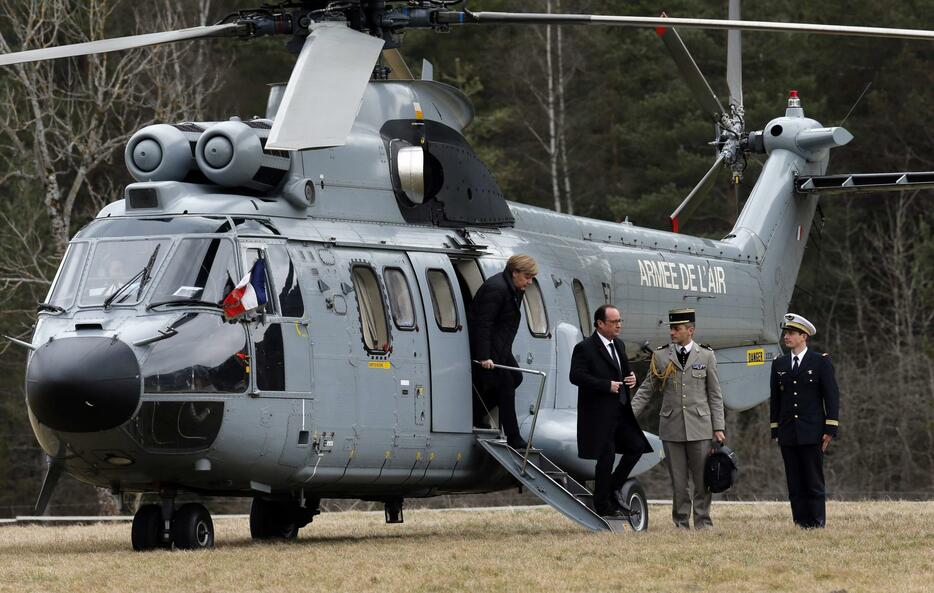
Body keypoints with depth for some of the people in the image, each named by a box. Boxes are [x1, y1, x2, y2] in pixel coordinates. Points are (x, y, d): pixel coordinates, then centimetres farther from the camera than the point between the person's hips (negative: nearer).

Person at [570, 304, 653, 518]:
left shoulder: (619, 345, 14)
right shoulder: (585, 348, -12)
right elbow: (576, 376, -21)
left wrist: (631, 378, 3)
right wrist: (607, 385, -21)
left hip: (620, 410, 8)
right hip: (600, 413, -8)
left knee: (637, 446, 5)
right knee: (606, 457, -2)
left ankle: (611, 490, 19)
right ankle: (602, 504, 11)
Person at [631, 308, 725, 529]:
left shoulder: (706, 356, 6)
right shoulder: (660, 356, 6)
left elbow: (715, 395, 7)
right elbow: (646, 390, 8)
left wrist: (718, 428, 1)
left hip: (699, 427, -1)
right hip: (671, 428, 1)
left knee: (702, 480, 0)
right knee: (678, 482, 3)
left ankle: (703, 523, 8)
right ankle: (681, 525, 9)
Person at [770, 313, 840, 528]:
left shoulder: (820, 361, 1)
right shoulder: (779, 364, 13)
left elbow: (832, 396, -2)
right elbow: (775, 399, 15)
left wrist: (830, 429, -8)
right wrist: (775, 431, 9)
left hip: (812, 433, -4)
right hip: (788, 435, 4)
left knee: (814, 483, -3)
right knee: (795, 485, 3)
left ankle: (817, 524, -1)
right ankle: (800, 524, 5)